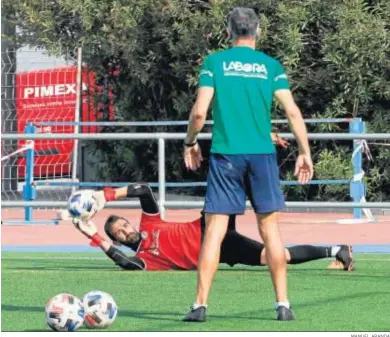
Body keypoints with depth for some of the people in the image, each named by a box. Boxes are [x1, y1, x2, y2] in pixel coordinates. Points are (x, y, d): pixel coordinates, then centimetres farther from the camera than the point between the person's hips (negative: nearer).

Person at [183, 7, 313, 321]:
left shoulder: (214, 62, 1)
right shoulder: (271, 65, 5)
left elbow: (200, 111, -5)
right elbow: (293, 111, -1)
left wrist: (190, 143, 11)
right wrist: (305, 153, 5)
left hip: (225, 155, -1)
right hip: (263, 154, 1)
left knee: (214, 230, 0)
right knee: (270, 228, 7)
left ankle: (200, 305, -3)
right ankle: (283, 304, 7)